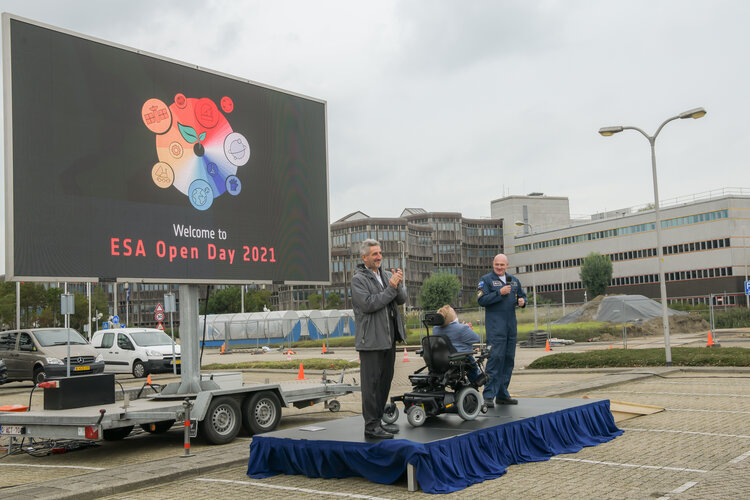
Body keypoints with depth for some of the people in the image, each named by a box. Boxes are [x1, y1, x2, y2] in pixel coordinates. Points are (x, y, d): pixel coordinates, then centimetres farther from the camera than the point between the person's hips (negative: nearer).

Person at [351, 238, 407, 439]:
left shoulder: (386, 275, 13)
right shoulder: (358, 279, -8)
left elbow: (401, 299, 8)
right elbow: (368, 304, -19)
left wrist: (399, 284, -12)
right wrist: (391, 287, -18)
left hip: (388, 338, 8)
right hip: (371, 339, -7)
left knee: (385, 380, 14)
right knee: (371, 383, -3)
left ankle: (378, 421, 25)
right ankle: (371, 426, 4)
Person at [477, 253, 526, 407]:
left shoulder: (514, 280, 17)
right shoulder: (486, 280, -1)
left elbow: (522, 295, 24)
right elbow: (481, 300, -10)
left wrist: (522, 301, 1)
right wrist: (500, 293, -19)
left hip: (511, 325, 7)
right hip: (495, 324, -6)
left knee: (509, 359, 8)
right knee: (495, 357, -13)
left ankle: (502, 394, 16)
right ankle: (489, 395, -12)